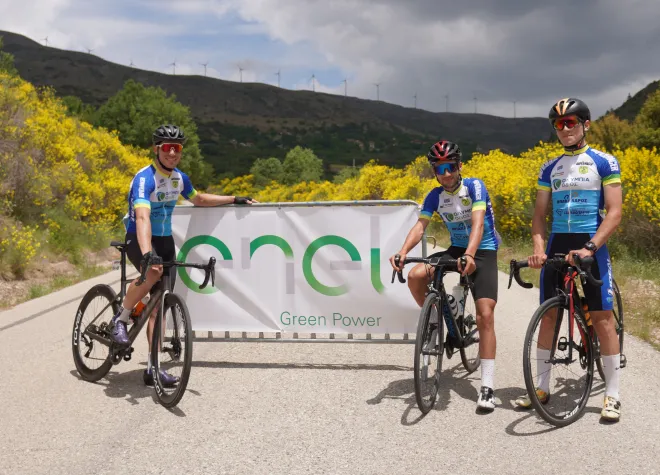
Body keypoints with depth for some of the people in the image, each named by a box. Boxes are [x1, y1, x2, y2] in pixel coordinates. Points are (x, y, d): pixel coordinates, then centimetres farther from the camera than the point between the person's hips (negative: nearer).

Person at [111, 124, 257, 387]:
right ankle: (121, 318, -15)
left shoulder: (179, 177, 2)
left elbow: (198, 199, 23)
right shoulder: (144, 178, -22)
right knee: (153, 272, -39)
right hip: (138, 240, -6)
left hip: (165, 240, 6)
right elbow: (142, 217, -38)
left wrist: (234, 200, 20)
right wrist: (147, 253, -53)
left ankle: (153, 367, 5)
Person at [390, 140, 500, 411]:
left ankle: (487, 387, -15)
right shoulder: (435, 196, -2)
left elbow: (478, 223, -29)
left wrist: (470, 255, -47)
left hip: (483, 251, -4)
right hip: (456, 249, 4)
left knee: (485, 315, -17)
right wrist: (402, 252, -34)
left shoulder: (474, 186, -16)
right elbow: (420, 226, -14)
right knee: (415, 276, -23)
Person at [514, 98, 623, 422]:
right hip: (557, 244, 4)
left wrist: (589, 247, -21)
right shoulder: (549, 168, 11)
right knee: (548, 316, 7)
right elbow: (539, 214, 10)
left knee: (602, 317, -5)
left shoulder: (604, 163, -3)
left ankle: (612, 395, 5)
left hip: (591, 245, -4)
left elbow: (614, 212, -9)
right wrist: (538, 249, -8)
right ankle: (542, 387, 17)